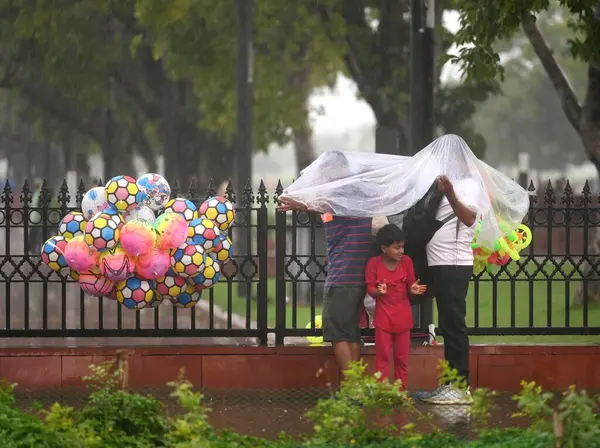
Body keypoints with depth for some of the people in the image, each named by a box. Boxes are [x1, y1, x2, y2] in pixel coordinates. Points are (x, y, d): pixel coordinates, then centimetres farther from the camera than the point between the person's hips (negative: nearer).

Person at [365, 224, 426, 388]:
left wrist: (413, 289, -19)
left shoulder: (406, 261, -3)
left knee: (402, 357, 9)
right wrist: (378, 292, -26)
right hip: (383, 316, -2)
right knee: (383, 356, 1)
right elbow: (370, 289, -5)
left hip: (402, 316, 2)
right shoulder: (374, 263, -9)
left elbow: (410, 286, 4)